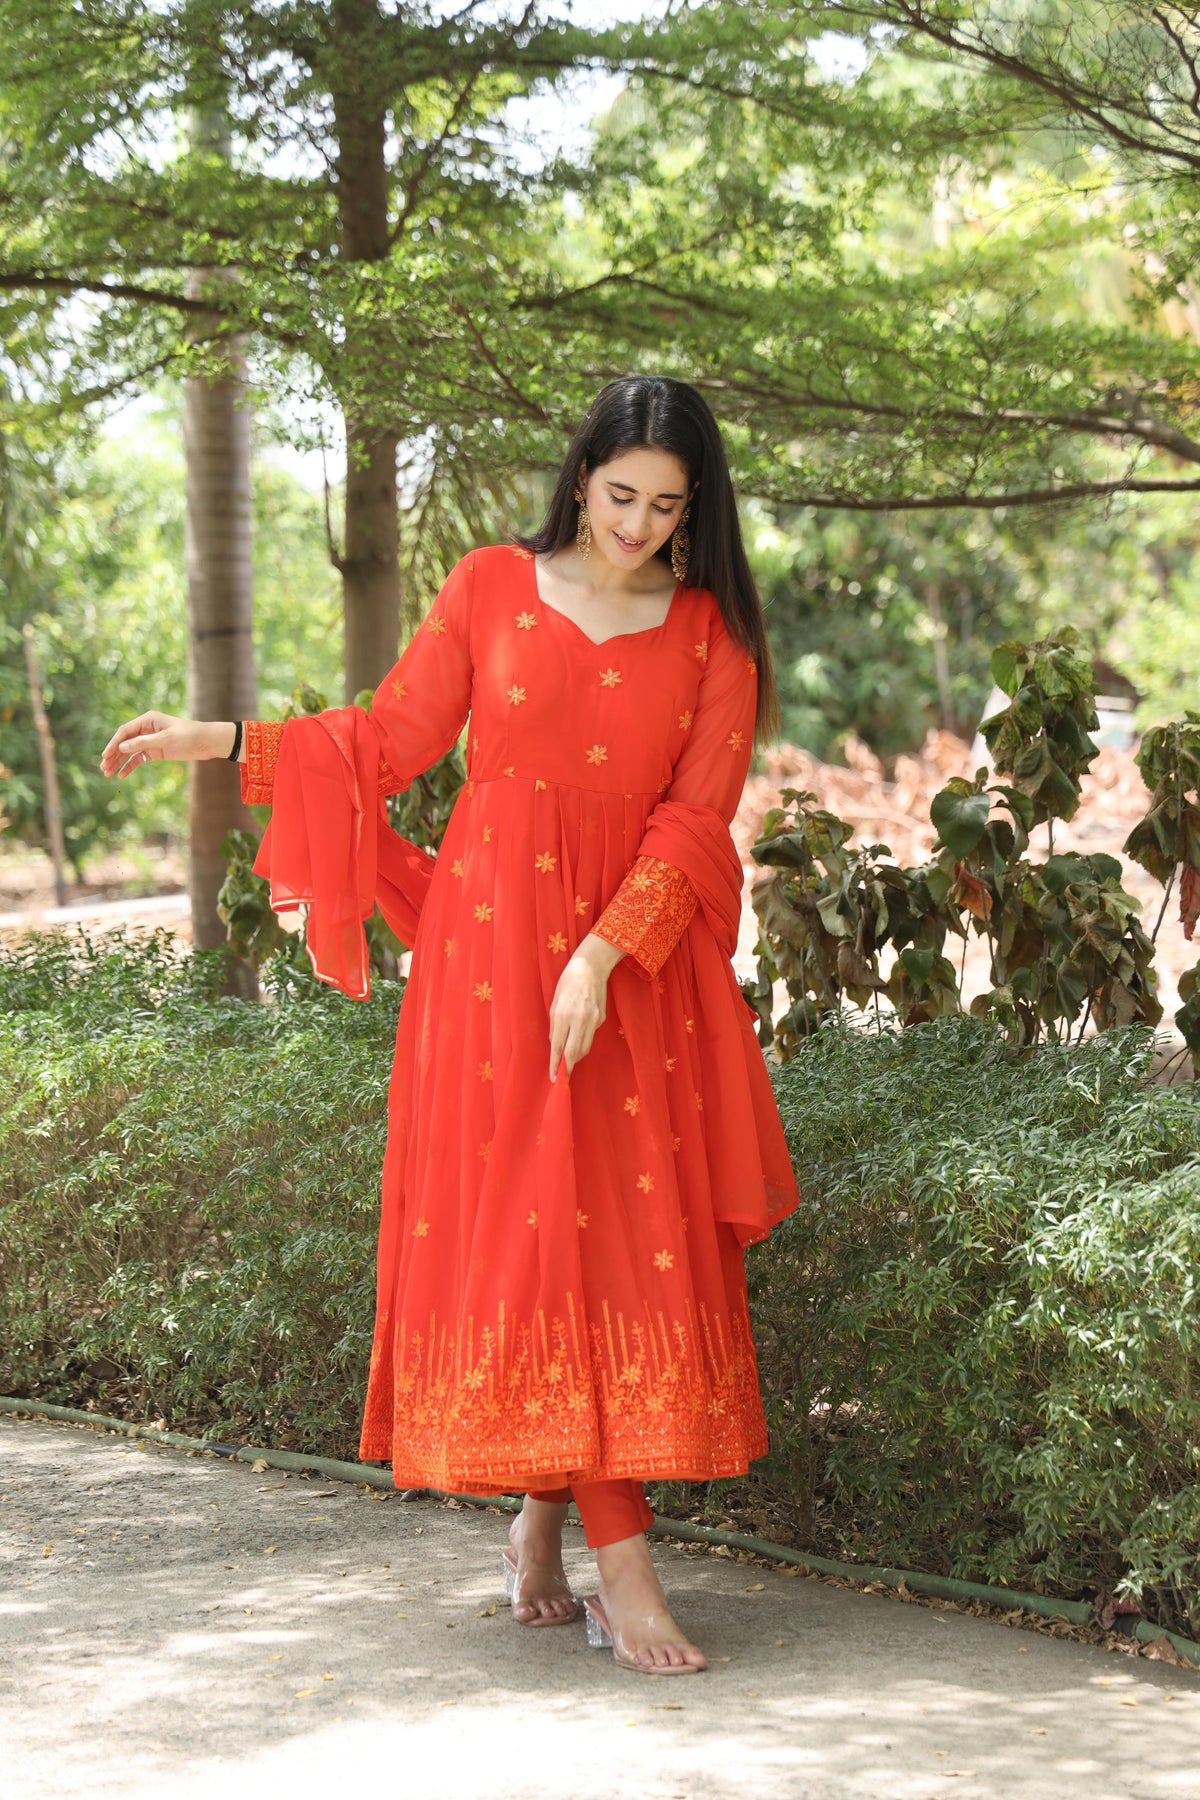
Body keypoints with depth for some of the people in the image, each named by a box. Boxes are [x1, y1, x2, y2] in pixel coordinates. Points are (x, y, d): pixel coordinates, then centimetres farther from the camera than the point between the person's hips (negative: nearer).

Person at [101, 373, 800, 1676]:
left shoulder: (712, 634, 5)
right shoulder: (492, 590, 6)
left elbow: (695, 817, -3)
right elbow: (386, 742, 11)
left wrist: (604, 955, -14)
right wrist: (221, 741, 4)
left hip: (639, 969, 1)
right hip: (494, 948, -1)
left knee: (629, 1237, 0)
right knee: (530, 1225, -7)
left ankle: (541, 1523, 15)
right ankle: (622, 1568, -8)